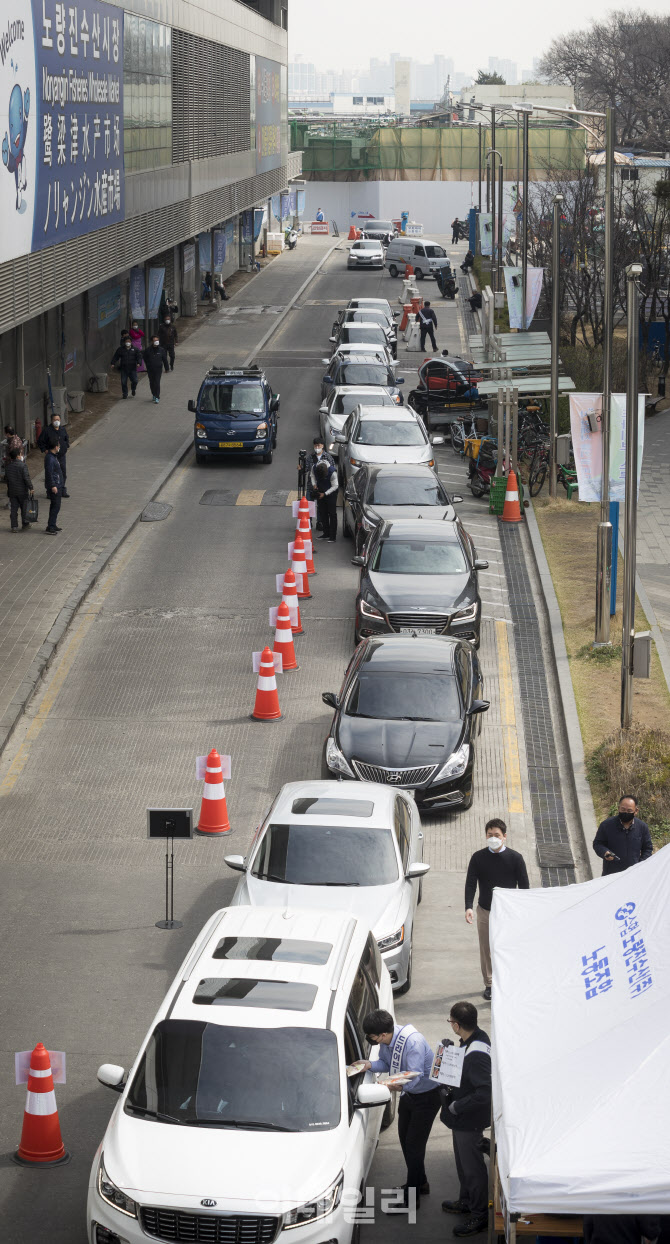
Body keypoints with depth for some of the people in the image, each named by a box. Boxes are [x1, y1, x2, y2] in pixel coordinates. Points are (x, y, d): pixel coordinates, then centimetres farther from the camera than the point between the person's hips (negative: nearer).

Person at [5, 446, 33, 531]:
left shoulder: (8, 466, 2)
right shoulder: (22, 465, -16)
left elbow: (6, 478, 11)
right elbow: (26, 478, -17)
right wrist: (30, 488, -8)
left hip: (12, 491, 4)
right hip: (22, 491, -4)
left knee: (13, 509, 7)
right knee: (24, 508, 11)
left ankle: (14, 526, 5)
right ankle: (25, 524, 19)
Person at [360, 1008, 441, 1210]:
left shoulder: (413, 1042, -34)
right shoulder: (386, 1041, -9)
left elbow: (415, 1077, -35)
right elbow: (386, 1063, 6)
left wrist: (400, 1086, -48)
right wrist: (370, 1065, -12)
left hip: (426, 1096, -9)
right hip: (408, 1094, 9)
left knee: (414, 1144, -7)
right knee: (405, 1140, 18)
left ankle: (411, 1198, 1)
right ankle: (421, 1183, 38)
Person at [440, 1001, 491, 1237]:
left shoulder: (476, 1055, -33)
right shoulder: (477, 1037, -2)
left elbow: (485, 1093, -36)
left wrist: (456, 1107, -26)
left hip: (469, 1121, -10)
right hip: (461, 1119, 10)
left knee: (472, 1167, 6)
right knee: (463, 1162, 27)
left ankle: (479, 1215, 20)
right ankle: (466, 1202, 45)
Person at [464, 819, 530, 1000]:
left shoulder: (515, 858, -2)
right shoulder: (478, 858, 1)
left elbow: (524, 886, 3)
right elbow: (470, 884, -1)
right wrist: (469, 907, -14)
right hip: (485, 911, 2)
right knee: (486, 950, 7)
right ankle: (489, 984, 21)